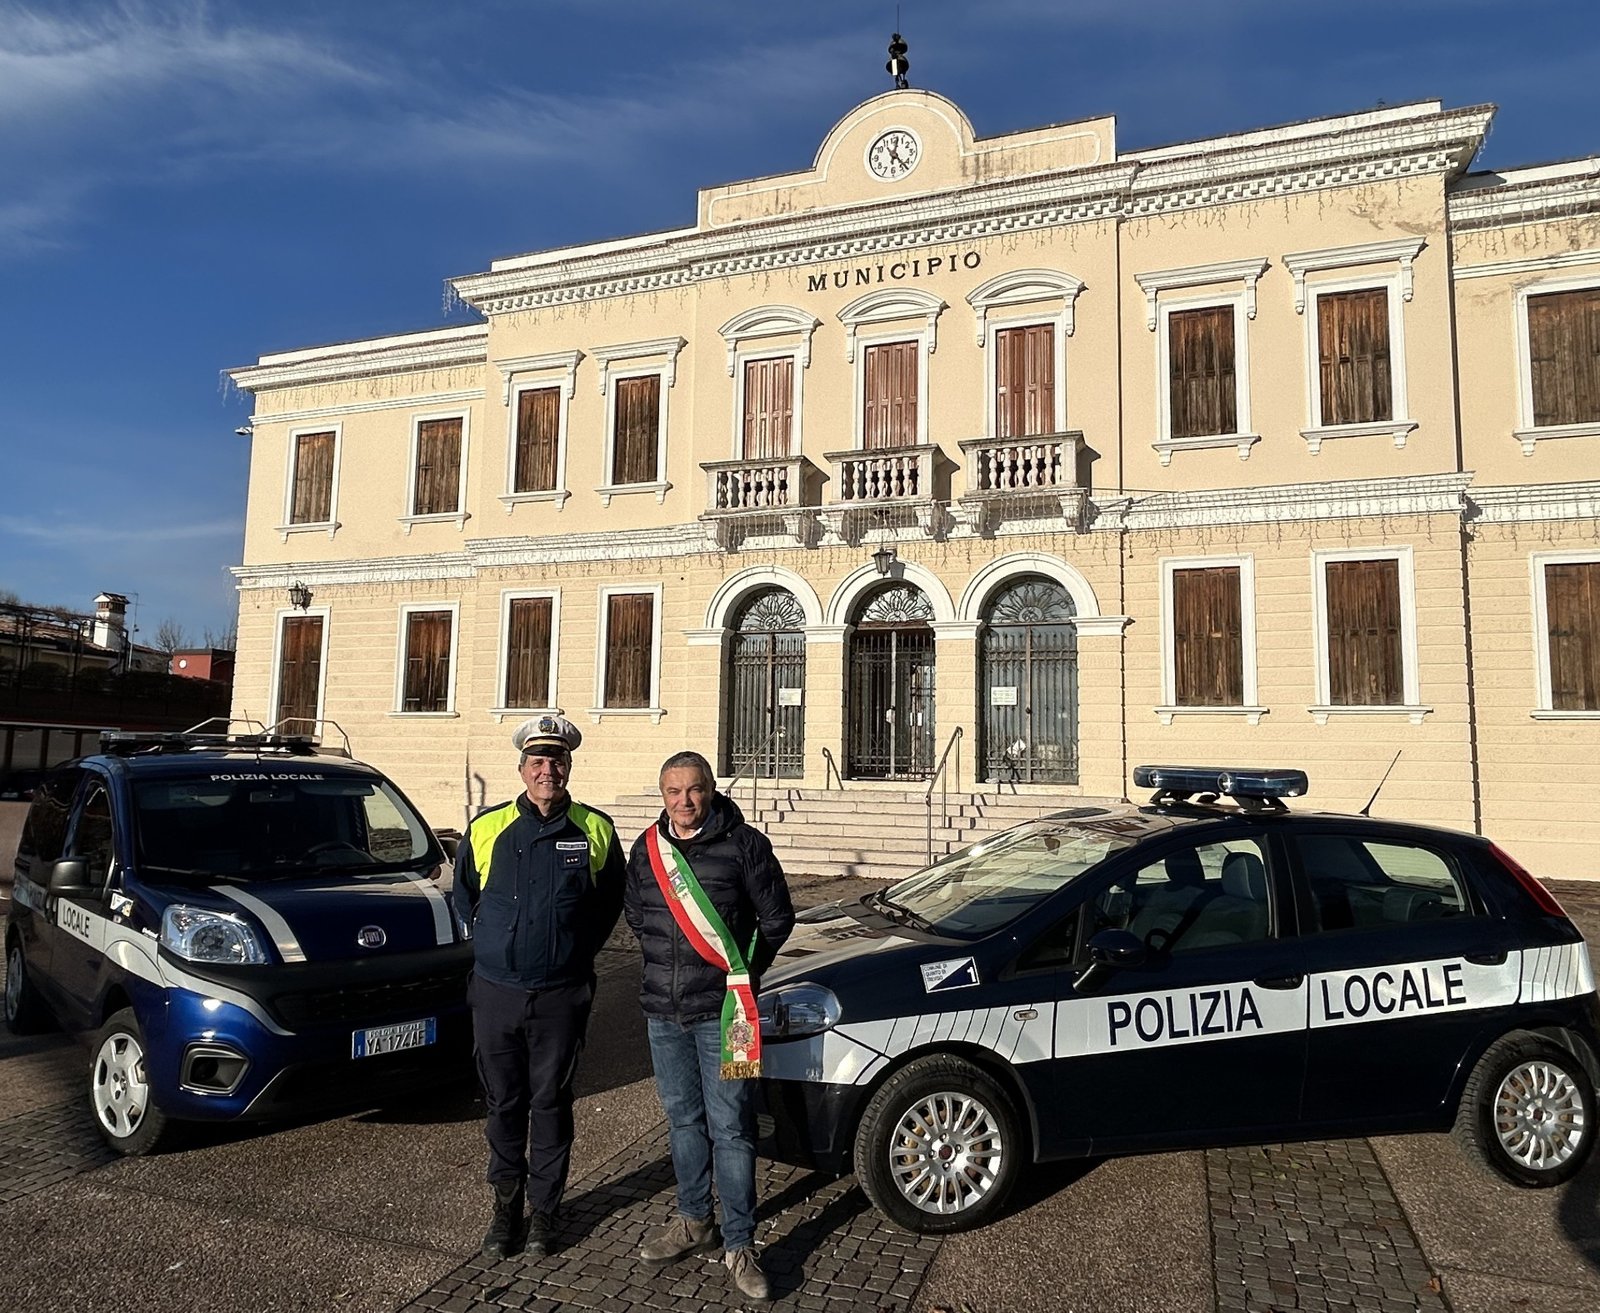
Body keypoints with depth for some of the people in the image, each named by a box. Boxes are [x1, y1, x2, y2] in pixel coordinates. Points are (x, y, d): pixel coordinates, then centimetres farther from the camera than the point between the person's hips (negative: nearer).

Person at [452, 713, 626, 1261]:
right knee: (504, 1104, 11)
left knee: (551, 1104, 9)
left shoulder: (595, 830, -3)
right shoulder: (486, 828, -1)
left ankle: (543, 1210, 24)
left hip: (561, 996, -1)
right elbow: (463, 896, 15)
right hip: (496, 991, 1)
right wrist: (493, 944, 11)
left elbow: (611, 899, 11)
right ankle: (506, 1204, 28)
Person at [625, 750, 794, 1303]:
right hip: (663, 1009, 5)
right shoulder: (646, 849, 4)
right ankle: (694, 1221, 36)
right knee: (683, 1118, 18)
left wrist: (743, 972, -1)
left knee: (730, 1126, 1)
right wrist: (665, 964, 13)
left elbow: (777, 916, -3)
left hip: (721, 1009, -5)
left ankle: (738, 1246, 14)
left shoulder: (744, 844, -10)